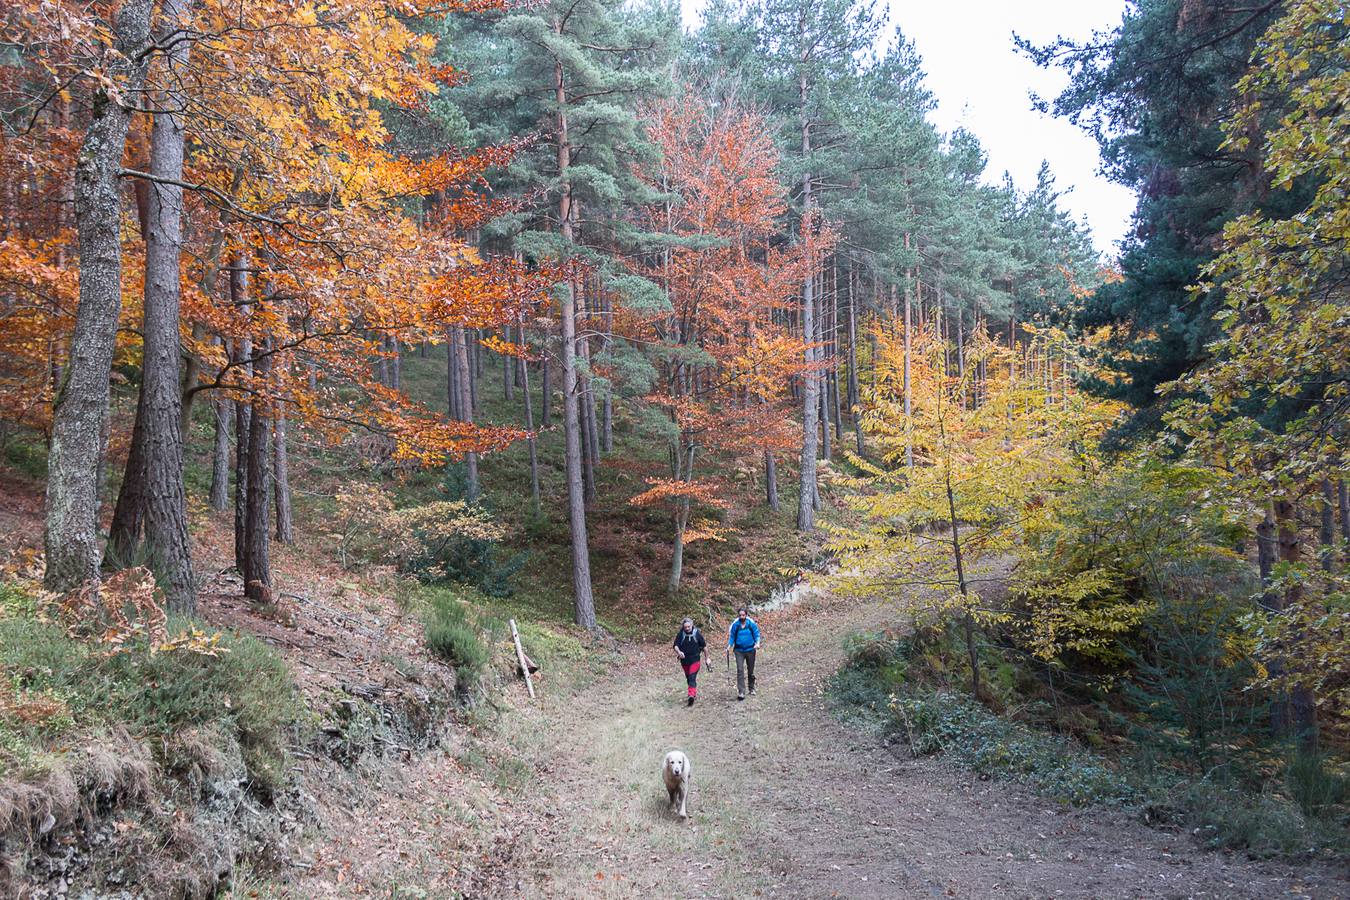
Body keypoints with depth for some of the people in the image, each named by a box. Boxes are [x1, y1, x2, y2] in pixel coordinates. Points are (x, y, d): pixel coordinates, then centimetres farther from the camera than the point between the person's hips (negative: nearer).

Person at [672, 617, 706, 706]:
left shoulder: (697, 633, -4)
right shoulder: (680, 634, -4)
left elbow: (704, 645, 6)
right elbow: (676, 645, -8)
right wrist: (678, 652, -31)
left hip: (695, 660, -3)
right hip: (684, 660, 3)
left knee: (692, 678, -18)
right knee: (688, 678, 14)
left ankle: (691, 695, -29)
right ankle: (695, 694, 32)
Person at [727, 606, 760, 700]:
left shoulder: (751, 623, -8)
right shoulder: (735, 624, -7)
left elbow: (756, 634, -2)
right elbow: (732, 636, 3)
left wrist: (757, 643, -19)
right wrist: (729, 645, -11)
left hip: (750, 649, 1)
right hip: (739, 650, -1)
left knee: (751, 671, 15)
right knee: (740, 670, -13)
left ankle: (752, 688, 35)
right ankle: (741, 692, -14)